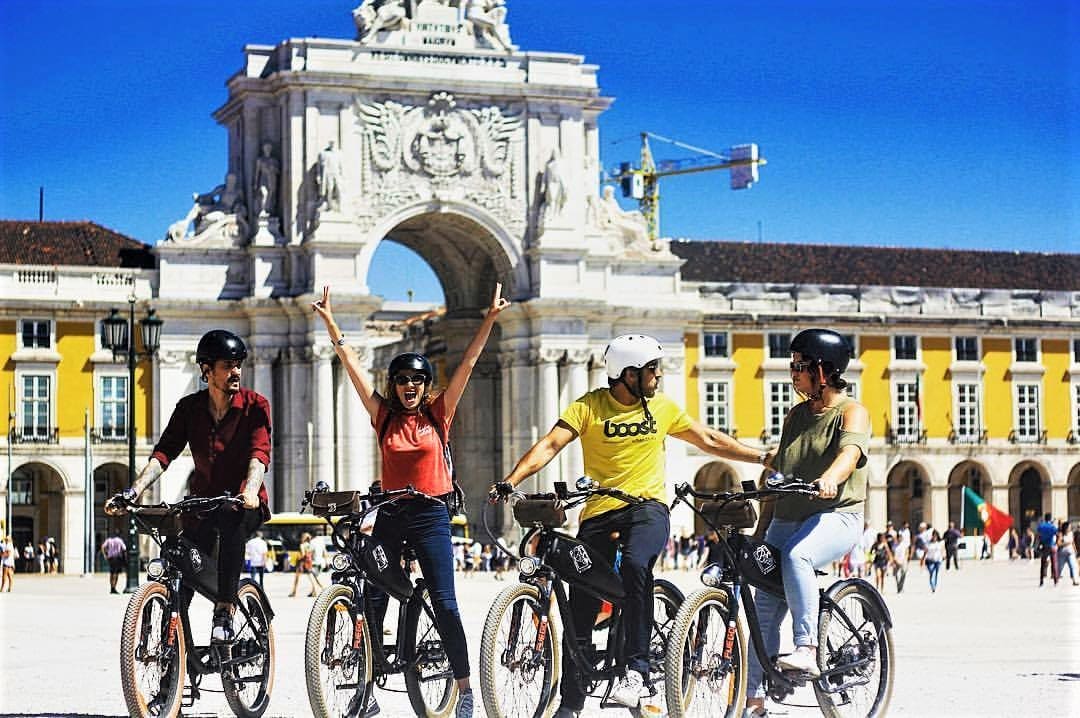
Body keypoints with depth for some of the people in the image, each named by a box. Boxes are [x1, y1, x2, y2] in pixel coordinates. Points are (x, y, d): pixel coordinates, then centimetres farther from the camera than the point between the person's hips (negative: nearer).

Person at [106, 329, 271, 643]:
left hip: (245, 503, -4)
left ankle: (224, 613, -38)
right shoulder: (189, 408, 2)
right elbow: (164, 452, -8)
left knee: (232, 522, -37)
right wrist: (133, 491, -24)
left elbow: (259, 453, -21)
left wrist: (250, 491, -42)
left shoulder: (255, 406, -7)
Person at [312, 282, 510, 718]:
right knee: (373, 603, 3)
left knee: (444, 603, -4)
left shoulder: (439, 413, 0)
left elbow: (467, 364, -4)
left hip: (431, 515, -2)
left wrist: (490, 318, -9)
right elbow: (352, 365, 0)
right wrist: (329, 322, -5)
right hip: (390, 515, 3)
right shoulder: (384, 416, 3)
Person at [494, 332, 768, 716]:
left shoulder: (662, 407, 8)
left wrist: (763, 457, 16)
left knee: (635, 564, -34)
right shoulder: (590, 407, -3)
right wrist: (511, 481, -27)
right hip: (599, 511, 0)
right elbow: (551, 444, -13)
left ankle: (636, 667, -26)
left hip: (648, 507, 0)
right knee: (581, 610, 1)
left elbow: (710, 440, 19)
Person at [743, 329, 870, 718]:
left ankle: (807, 650, -36)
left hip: (835, 515, -6)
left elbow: (850, 452, -24)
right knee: (765, 605, -2)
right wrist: (761, 529, 16)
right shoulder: (795, 416, 18)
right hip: (787, 520, 7)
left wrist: (827, 480, -45)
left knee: (795, 556, -37)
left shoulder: (852, 412, -2)